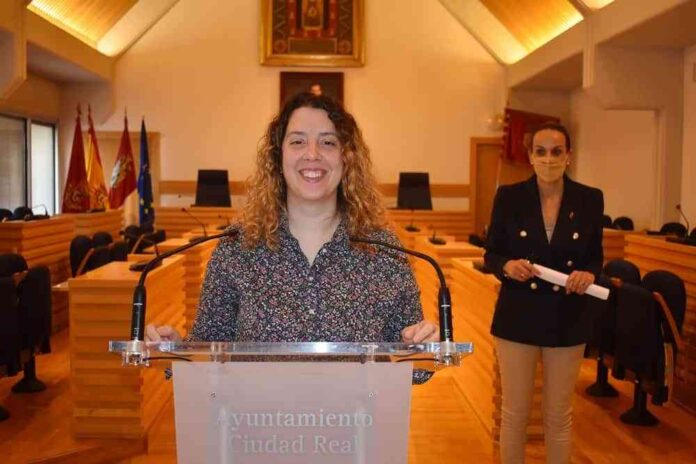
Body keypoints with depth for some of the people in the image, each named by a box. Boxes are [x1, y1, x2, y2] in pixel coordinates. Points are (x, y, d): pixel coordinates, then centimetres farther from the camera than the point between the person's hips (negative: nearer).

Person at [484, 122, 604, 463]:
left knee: (559, 414, 13)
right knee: (515, 412, 9)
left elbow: (595, 256, 6)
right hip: (518, 316, -1)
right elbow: (491, 254, 0)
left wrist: (588, 274, -15)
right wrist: (508, 266, -21)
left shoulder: (590, 199, 0)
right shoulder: (509, 196, -4)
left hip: (568, 318, 1)